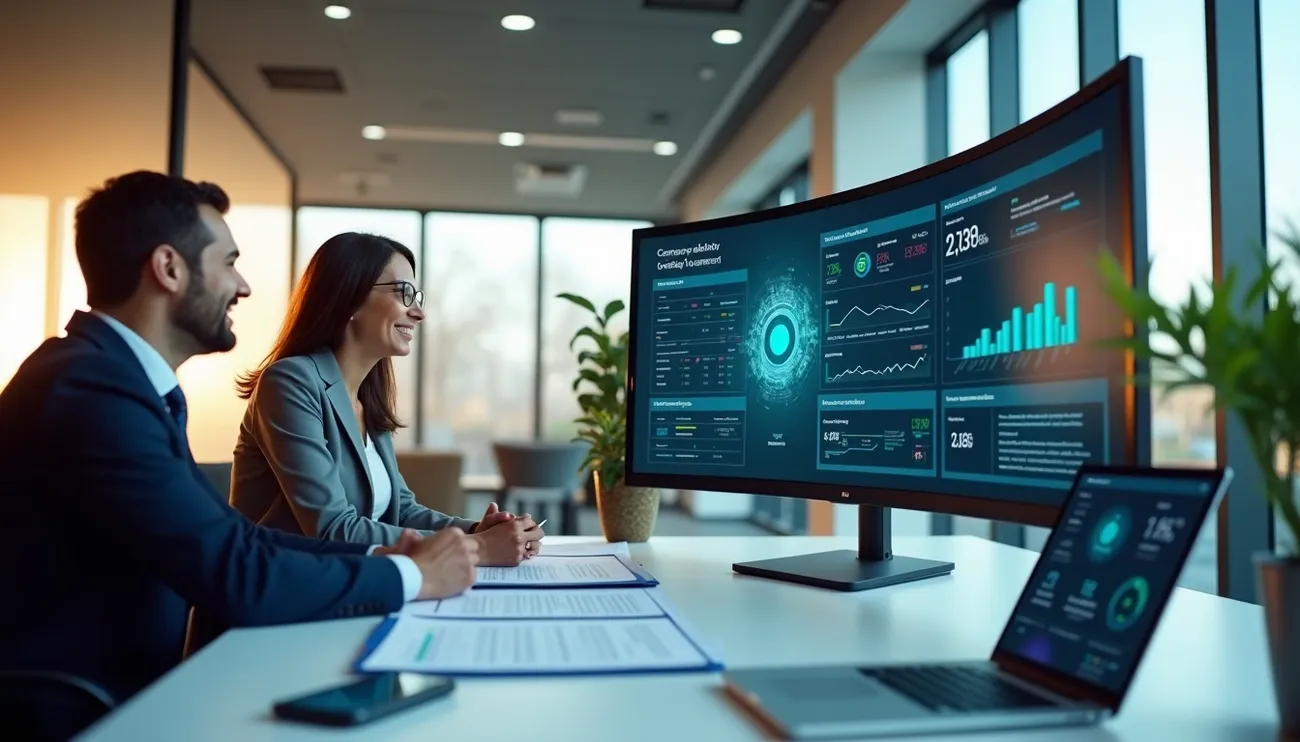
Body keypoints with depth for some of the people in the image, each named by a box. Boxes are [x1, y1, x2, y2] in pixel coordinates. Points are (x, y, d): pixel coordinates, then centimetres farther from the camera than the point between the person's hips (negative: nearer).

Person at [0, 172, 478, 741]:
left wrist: (376, 558, -3)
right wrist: (409, 575, -14)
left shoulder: (125, 377, 8)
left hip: (129, 689, 8)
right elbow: (235, 577, -26)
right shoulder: (91, 387, -22)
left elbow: (230, 533, 7)